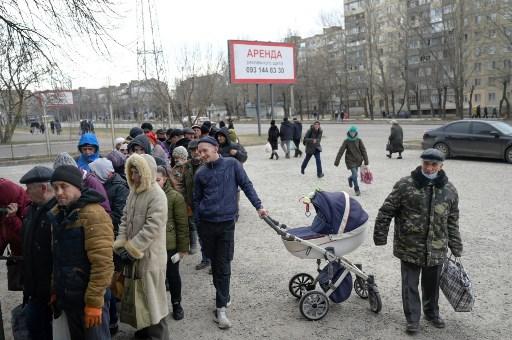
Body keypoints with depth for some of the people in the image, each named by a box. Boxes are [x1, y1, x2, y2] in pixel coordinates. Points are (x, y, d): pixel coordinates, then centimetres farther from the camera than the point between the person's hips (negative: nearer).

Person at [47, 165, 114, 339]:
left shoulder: (93, 214, -19)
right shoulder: (56, 214, 7)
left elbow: (102, 263, -23)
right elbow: (57, 258, 14)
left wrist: (94, 301, -21)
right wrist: (54, 290, 11)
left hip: (89, 298, -7)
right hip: (68, 296, 7)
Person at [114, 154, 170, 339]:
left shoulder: (157, 195, -18)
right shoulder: (133, 192, 7)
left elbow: (152, 228, -23)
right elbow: (125, 219, 9)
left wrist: (132, 249, -20)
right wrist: (121, 245, -3)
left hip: (150, 255, -8)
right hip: (134, 253, 8)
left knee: (152, 296, 4)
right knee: (139, 294, 20)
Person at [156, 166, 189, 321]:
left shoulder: (175, 197, -10)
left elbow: (182, 224, -8)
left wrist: (183, 247, -8)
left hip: (170, 245, -2)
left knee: (172, 275, 12)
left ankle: (176, 304, 32)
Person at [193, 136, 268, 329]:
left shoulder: (232, 164, -1)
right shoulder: (200, 173, 4)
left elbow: (246, 186, 0)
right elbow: (197, 200, 11)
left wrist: (258, 206, -9)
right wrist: (197, 224, 9)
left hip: (226, 223, -2)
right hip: (206, 224, 3)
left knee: (223, 266, -3)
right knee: (214, 262, 12)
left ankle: (221, 308, 2)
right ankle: (223, 295, 31)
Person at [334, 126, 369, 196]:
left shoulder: (359, 140, -2)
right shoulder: (346, 141, -7)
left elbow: (363, 150, 0)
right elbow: (341, 151, -8)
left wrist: (366, 160, -5)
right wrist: (337, 161, -11)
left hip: (358, 160, 3)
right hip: (350, 160, -3)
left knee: (355, 174, 15)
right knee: (355, 175, -9)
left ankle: (350, 179, 51)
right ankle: (357, 190, 9)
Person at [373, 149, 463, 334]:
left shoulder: (449, 190, 1)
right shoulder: (405, 185, -10)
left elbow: (453, 221, 9)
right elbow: (386, 212, -5)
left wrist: (456, 248, 11)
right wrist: (380, 236, -5)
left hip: (436, 249, 3)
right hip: (409, 247, -3)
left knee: (432, 284, 19)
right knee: (410, 284, 6)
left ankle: (432, 313, 42)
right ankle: (412, 318, 22)